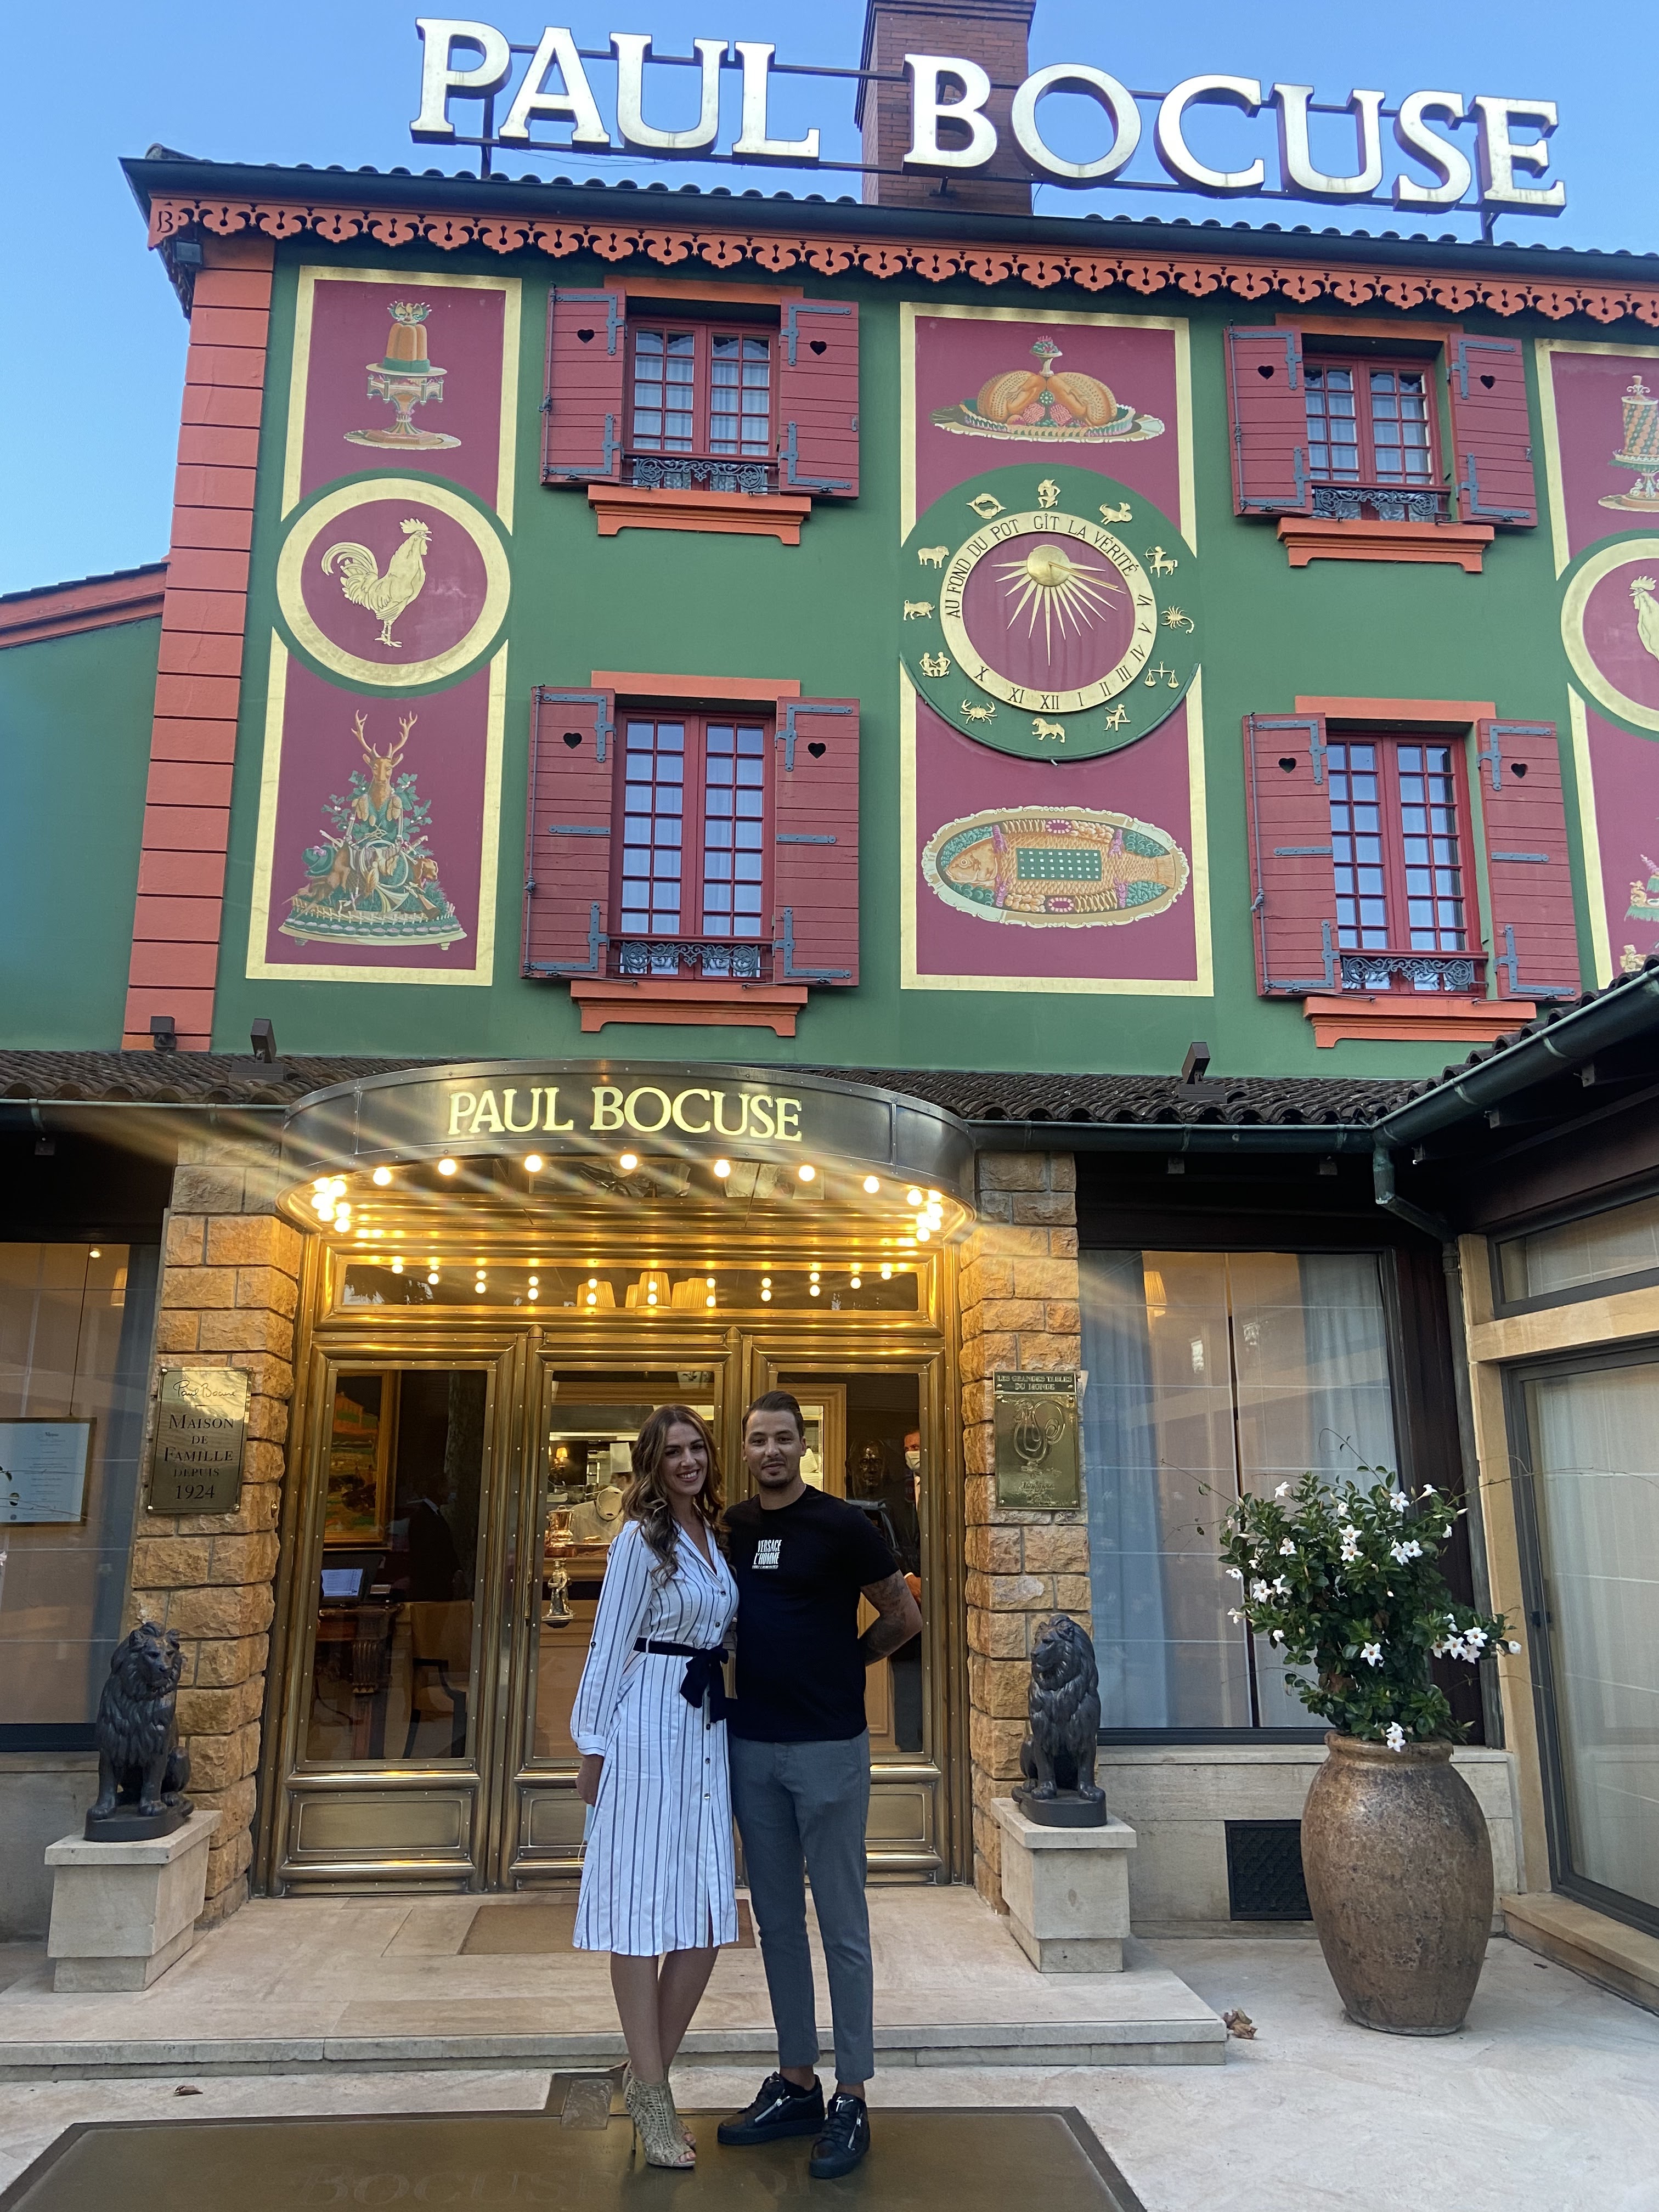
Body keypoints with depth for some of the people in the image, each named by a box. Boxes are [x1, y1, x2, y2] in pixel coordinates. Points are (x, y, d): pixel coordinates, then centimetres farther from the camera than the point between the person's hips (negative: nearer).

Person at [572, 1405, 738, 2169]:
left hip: (707, 1725, 7)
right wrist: (593, 1746, -7)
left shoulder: (715, 1537, 13)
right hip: (648, 1725, -7)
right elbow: (610, 1645, -7)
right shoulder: (641, 1538, -8)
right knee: (643, 1905, 1)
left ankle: (647, 2076, 23)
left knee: (707, 1913, 8)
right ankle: (651, 2097, 12)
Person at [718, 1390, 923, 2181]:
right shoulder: (730, 1527, 5)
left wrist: (842, 1663, 5)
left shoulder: (840, 1525, -10)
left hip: (827, 1746, -5)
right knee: (777, 1922, 14)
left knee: (842, 1925, 3)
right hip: (751, 1745, 5)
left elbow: (904, 1617, -1)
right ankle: (795, 2083, 27)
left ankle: (851, 2100, 14)